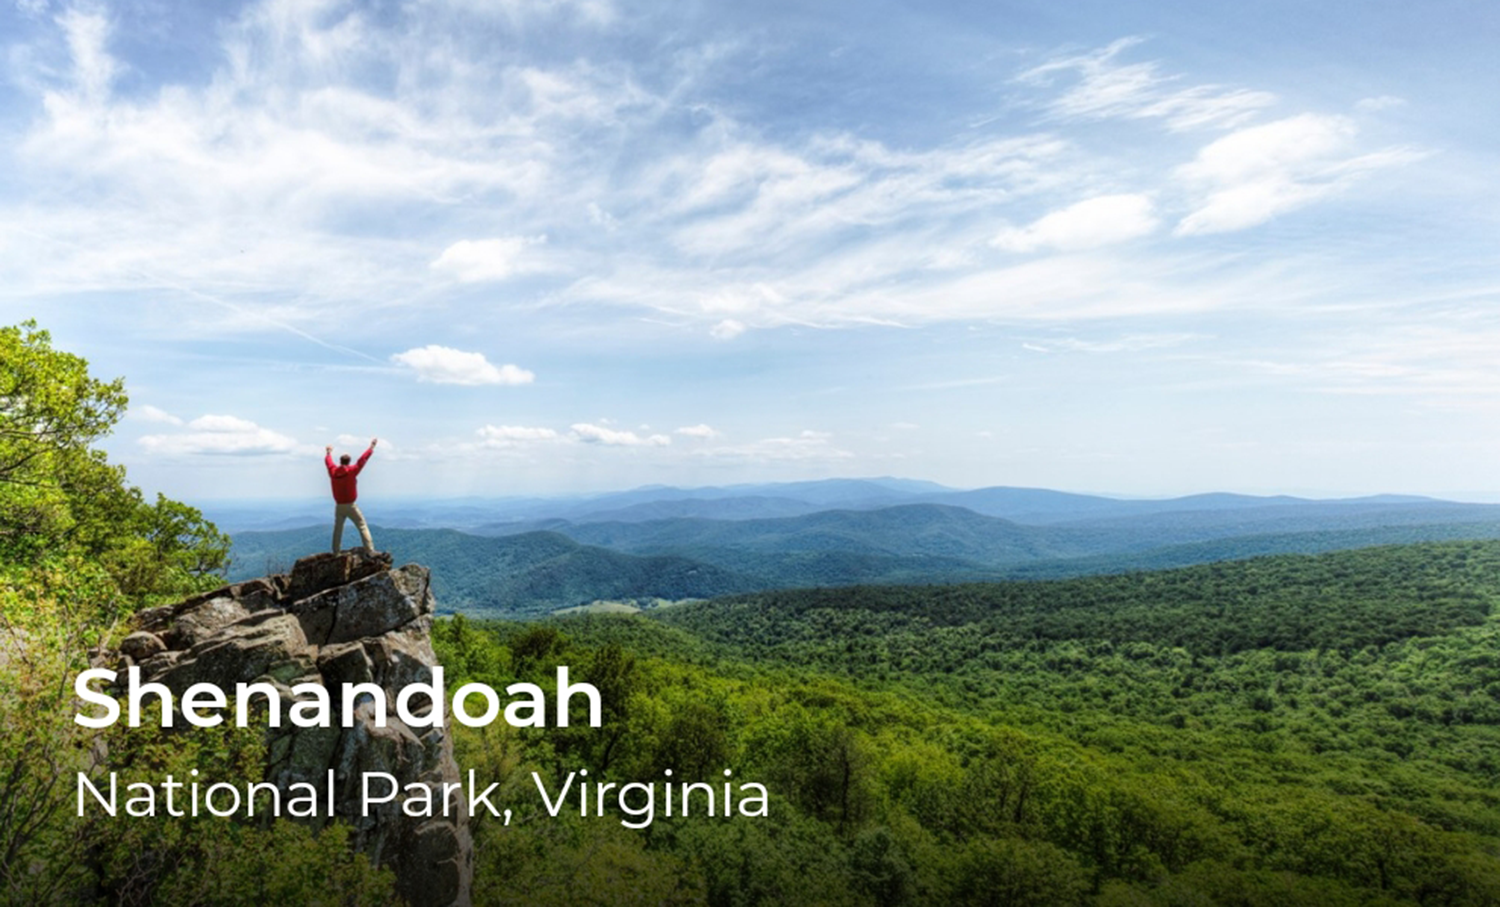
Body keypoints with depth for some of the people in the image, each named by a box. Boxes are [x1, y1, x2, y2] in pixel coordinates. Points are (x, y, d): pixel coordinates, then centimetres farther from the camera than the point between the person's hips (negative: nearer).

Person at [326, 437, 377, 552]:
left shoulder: (333, 472, 1)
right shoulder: (352, 471, -11)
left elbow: (328, 462, 21)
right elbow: (362, 460, -5)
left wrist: (328, 452, 41)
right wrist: (372, 446, 4)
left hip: (338, 507, 5)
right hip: (350, 506, -5)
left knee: (337, 529, 18)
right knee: (362, 527, -6)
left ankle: (335, 552, 21)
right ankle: (370, 551, -15)